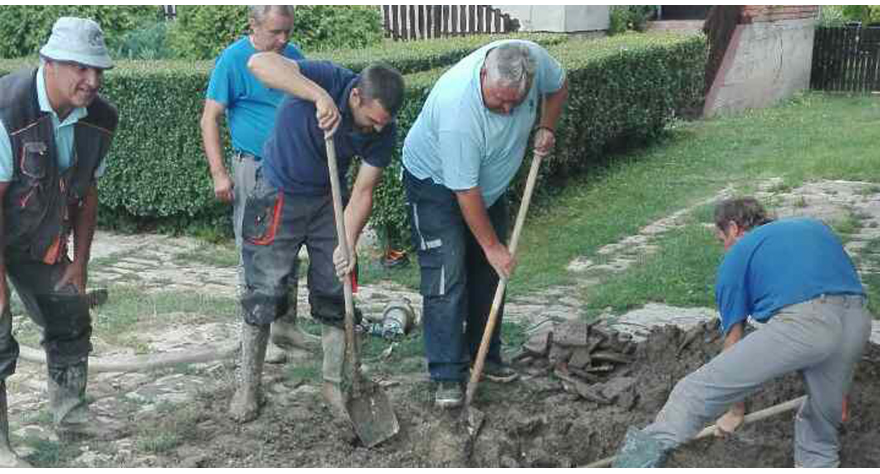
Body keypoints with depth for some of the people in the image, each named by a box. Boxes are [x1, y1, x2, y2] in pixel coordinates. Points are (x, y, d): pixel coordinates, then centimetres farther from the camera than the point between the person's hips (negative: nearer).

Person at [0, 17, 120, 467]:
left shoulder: (99, 118, -11)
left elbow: (86, 193, 2)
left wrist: (79, 262, 3)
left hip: (42, 241, 7)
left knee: (71, 322, 14)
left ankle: (70, 414, 33)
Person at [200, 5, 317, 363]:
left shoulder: (293, 55, 6)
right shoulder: (233, 59, -10)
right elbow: (210, 119, -9)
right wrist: (219, 174, -15)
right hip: (253, 168, -5)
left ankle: (286, 325, 25)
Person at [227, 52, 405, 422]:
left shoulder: (384, 131, -17)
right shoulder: (329, 79, -29)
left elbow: (362, 192, -12)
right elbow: (259, 63, -43)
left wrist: (347, 245, -24)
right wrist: (318, 96, -53)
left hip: (328, 200, 4)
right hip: (279, 195, -3)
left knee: (335, 295, 5)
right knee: (264, 295, 0)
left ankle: (334, 383, 22)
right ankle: (248, 386, 16)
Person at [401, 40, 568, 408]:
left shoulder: (535, 59, -24)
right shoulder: (458, 111, -41)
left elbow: (559, 85, 3)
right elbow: (466, 192, -32)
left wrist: (546, 128, -11)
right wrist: (492, 245, -23)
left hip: (490, 179, 7)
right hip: (436, 181, -6)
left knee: (489, 272, 9)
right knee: (447, 277, -13)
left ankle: (485, 356, 22)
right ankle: (447, 376, -7)